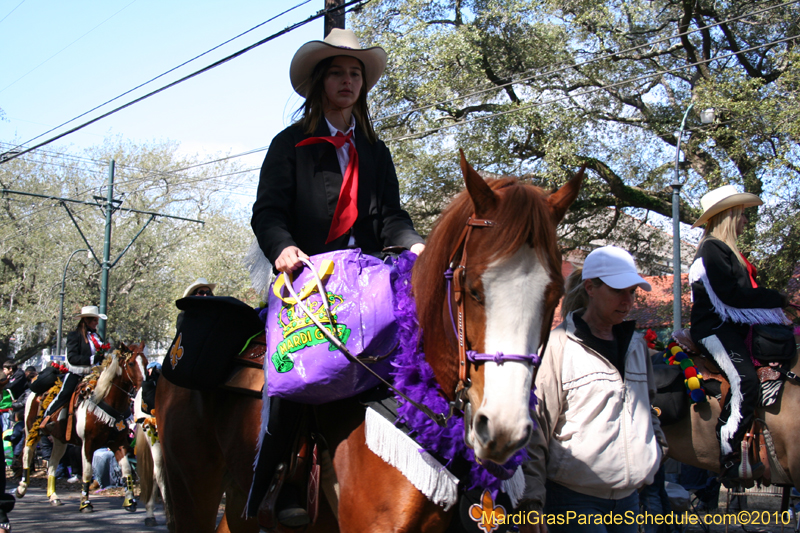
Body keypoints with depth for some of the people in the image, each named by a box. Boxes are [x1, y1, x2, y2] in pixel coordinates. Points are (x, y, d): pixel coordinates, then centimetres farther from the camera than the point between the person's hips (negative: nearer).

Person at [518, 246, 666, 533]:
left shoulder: (637, 345, 10)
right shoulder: (557, 346, -11)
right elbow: (534, 428, -12)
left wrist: (656, 450, 12)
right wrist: (530, 504, -15)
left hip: (628, 496, 7)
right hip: (573, 500, -6)